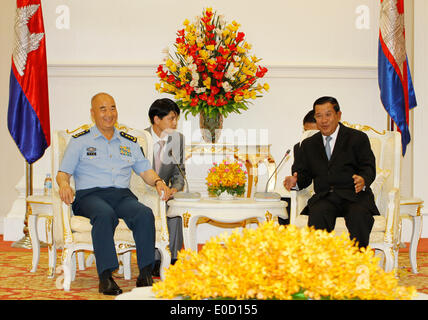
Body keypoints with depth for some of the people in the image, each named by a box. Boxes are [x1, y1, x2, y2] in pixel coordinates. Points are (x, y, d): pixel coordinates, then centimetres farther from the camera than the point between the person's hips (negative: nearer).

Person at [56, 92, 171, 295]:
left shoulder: (129, 142, 24)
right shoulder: (80, 141, 15)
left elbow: (145, 170, 19)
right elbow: (63, 172, 9)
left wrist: (157, 181, -3)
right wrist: (64, 184, -15)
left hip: (122, 195, 3)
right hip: (89, 195, -3)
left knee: (145, 214, -31)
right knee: (105, 215, -39)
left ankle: (145, 275, -34)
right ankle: (105, 277, -41)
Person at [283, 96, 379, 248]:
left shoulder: (357, 138, 11)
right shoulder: (308, 144, 22)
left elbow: (369, 168, 2)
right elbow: (303, 173, 18)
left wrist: (363, 180, -22)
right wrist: (295, 181, -7)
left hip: (354, 196, -2)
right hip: (324, 198, 2)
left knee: (358, 217, -34)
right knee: (317, 215, -32)